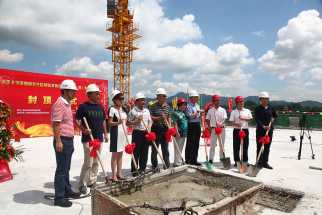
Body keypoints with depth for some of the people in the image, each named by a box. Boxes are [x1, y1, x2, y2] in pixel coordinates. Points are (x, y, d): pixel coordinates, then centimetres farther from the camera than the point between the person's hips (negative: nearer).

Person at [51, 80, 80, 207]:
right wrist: (58, 141, -23)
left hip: (69, 140, 10)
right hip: (62, 141, -10)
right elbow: (56, 124, -21)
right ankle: (59, 197, 9)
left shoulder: (67, 104, 14)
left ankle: (67, 191, 30)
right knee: (61, 169, -1)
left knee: (66, 168, 17)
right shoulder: (59, 104, -16)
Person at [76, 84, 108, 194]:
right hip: (88, 138, -6)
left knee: (96, 162, 14)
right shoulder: (83, 106, -7)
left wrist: (105, 133, 15)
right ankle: (82, 184, 9)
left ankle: (92, 181, 27)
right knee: (88, 163, -6)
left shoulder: (100, 106, 11)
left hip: (99, 138, 6)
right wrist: (83, 129, -22)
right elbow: (77, 120, -7)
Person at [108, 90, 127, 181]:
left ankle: (119, 173, 20)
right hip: (116, 132, -7)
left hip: (123, 133, 7)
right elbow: (109, 123, -14)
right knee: (115, 154, -2)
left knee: (120, 154, 12)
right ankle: (113, 175, 6)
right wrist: (117, 122, -29)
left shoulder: (122, 109, 13)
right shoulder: (112, 109, -9)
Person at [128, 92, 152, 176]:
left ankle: (142, 169, 23)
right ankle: (134, 170, 11)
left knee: (145, 152, 10)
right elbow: (128, 122, -5)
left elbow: (150, 121, 16)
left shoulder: (147, 111, 12)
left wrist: (149, 127, -2)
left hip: (146, 133, 5)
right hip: (137, 133, -5)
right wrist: (136, 121, -18)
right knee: (136, 153, 0)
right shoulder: (133, 111, -5)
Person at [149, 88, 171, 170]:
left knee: (165, 149, 10)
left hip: (165, 129, 4)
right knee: (155, 149, 7)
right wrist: (159, 118, -24)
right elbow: (150, 117, -12)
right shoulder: (153, 106, -7)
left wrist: (169, 127, 7)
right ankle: (154, 166, 21)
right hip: (156, 129, -4)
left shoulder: (167, 106, 8)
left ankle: (167, 166, 21)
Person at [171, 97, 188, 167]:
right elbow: (175, 124, -14)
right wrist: (177, 132, -20)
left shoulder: (184, 113, 13)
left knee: (181, 148, 16)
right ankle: (177, 162, 6)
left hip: (184, 133, 8)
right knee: (177, 148, -2)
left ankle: (179, 161, 26)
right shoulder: (175, 113, -9)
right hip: (179, 133, -8)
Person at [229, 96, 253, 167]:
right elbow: (232, 122, -3)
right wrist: (236, 124, -22)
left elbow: (250, 118, 0)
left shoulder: (247, 111, 10)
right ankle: (237, 161, 12)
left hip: (245, 130, 2)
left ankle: (245, 161, 17)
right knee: (236, 147, 2)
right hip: (236, 130, -2)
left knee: (245, 146, 6)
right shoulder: (233, 112, 3)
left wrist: (243, 118, -16)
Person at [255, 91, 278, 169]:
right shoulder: (258, 109, -7)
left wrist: (273, 119, 6)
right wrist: (263, 126, -27)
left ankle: (265, 162, 20)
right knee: (260, 146, 1)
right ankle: (259, 162, 10)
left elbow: (275, 115, 26)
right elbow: (257, 119, -16)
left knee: (267, 147, 10)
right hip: (260, 130, -5)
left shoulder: (270, 108, 8)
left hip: (269, 129, 5)